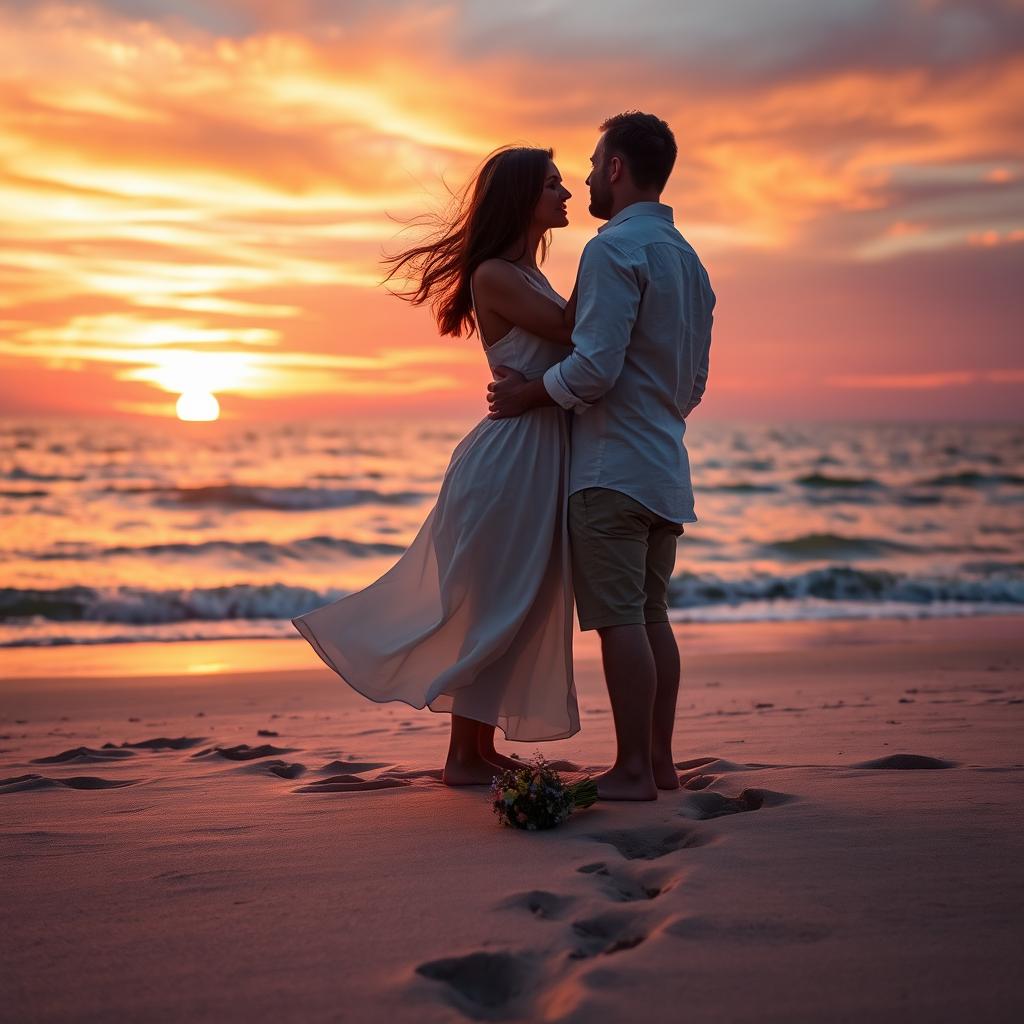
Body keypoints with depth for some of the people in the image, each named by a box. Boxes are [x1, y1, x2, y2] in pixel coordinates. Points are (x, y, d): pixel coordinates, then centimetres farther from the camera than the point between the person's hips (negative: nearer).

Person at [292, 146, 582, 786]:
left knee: (518, 608, 12)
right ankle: (463, 756, 6)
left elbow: (569, 345, 13)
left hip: (542, 458, 9)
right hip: (510, 454, -9)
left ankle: (483, 748, 21)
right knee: (490, 606, -4)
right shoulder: (494, 274, -11)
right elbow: (571, 330, -19)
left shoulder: (529, 276, 18)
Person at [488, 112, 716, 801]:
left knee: (620, 619, -5)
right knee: (651, 615, 12)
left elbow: (595, 367, -19)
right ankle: (660, 762, 17)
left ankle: (632, 770, -2)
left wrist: (527, 395, -5)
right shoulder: (688, 259, 18)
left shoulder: (615, 248, -11)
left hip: (612, 464, -9)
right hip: (667, 465, 9)